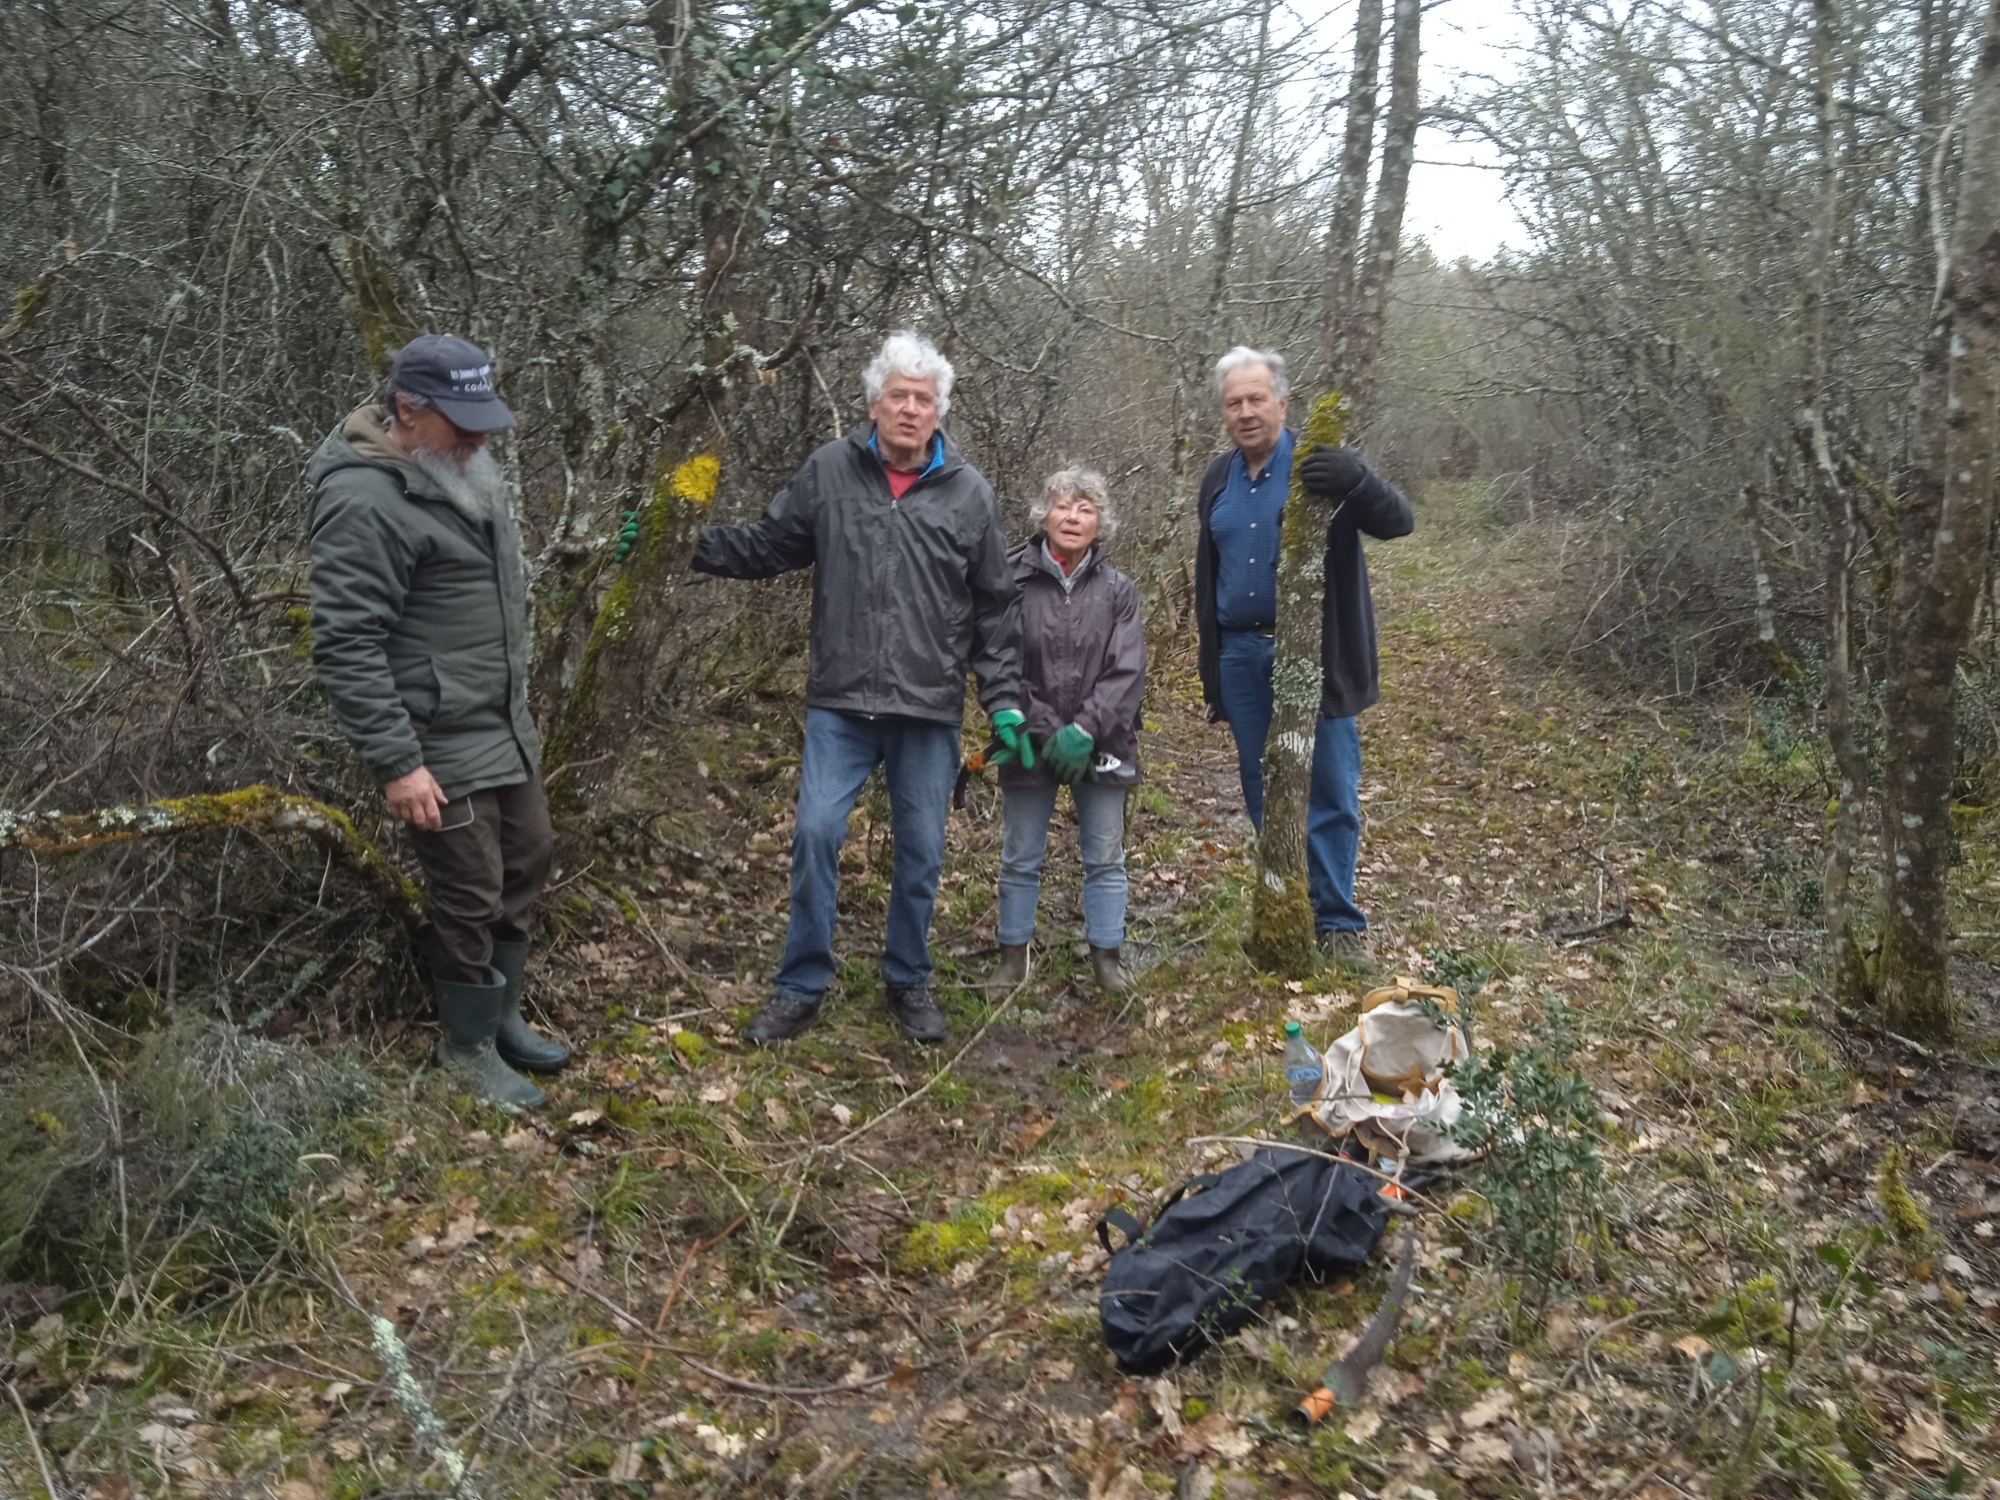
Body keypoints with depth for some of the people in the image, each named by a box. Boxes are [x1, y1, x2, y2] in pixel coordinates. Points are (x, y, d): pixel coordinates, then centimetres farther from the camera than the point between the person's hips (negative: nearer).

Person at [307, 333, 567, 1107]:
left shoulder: (459, 469, 9)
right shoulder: (367, 500, -21)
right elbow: (346, 645, -23)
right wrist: (397, 762, -24)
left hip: (506, 726, 10)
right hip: (442, 750, -9)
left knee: (526, 864, 20)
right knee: (470, 897, 3)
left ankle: (502, 1015, 39)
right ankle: (468, 1043, 26)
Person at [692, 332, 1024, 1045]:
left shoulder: (969, 493, 2)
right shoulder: (829, 470, 1)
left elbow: (995, 607, 6)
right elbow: (769, 546, 11)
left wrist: (1003, 700, 2)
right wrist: (687, 543, -1)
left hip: (929, 709, 1)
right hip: (841, 701, 0)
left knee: (921, 850, 10)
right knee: (816, 834, -3)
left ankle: (909, 981, 30)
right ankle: (801, 986, 15)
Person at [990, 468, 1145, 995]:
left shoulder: (1118, 591, 0)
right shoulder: (1014, 582, -6)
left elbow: (1127, 673, -7)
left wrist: (1085, 730, -18)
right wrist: (1046, 731, -14)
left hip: (1099, 746, 1)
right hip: (1030, 744, -1)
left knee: (1105, 858, 11)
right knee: (1020, 858, 11)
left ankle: (1107, 955, 25)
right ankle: (1014, 955, 26)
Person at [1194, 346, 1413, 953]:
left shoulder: (1322, 465, -6)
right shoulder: (1218, 479, 11)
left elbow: (1399, 521, -17)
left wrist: (1358, 482, -39)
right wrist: (1212, 665, 16)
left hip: (1313, 656, -5)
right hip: (1242, 656, 5)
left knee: (1329, 790, 0)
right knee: (1262, 791, 12)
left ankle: (1335, 919, 11)